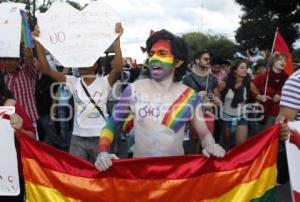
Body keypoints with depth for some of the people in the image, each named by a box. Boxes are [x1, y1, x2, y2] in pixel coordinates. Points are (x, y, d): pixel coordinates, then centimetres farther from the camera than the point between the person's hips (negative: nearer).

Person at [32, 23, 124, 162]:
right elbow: (46, 69, -4)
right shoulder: (73, 82, 2)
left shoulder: (104, 82, -6)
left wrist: (117, 39, -32)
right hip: (78, 138, 3)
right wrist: (38, 42, -13)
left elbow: (118, 68, -25)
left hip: (99, 138, -2)